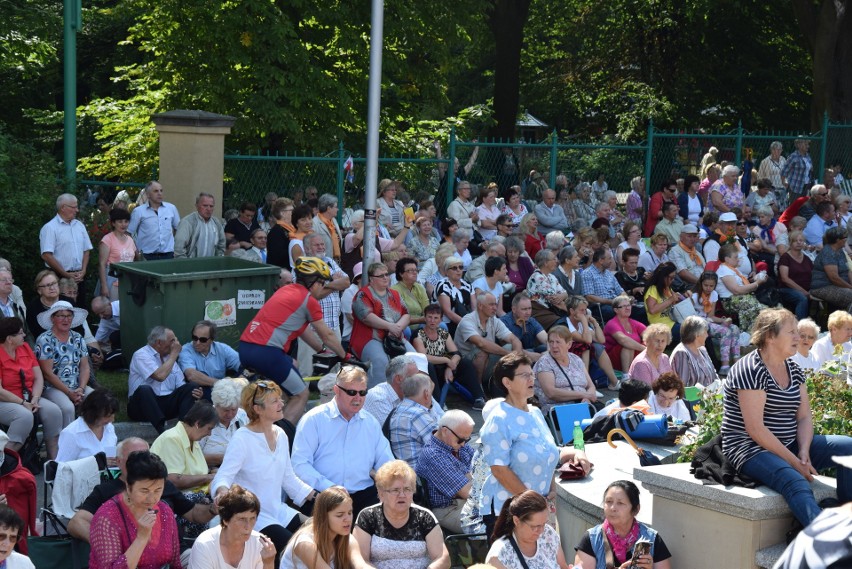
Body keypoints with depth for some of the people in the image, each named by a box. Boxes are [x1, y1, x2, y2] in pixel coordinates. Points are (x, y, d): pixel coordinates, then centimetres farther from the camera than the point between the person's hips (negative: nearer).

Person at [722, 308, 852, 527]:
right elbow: (755, 429, -20)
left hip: (789, 446, 9)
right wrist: (794, 462, -19)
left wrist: (804, 454, -10)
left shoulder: (794, 370, 12)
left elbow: (804, 417, 8)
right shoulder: (751, 370, -15)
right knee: (796, 483, -36)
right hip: (751, 449, -9)